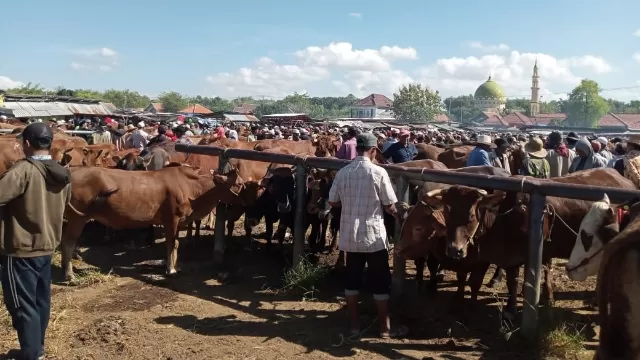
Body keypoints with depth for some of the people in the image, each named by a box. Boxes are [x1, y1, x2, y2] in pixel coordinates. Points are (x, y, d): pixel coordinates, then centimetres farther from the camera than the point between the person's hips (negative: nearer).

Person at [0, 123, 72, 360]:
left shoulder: (23, 170, -19)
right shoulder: (63, 175, 4)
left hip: (20, 249, -7)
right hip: (47, 246, 7)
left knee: (22, 305, 4)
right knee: (40, 300, 18)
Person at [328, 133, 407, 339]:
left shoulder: (342, 173, -1)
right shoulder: (379, 172, -12)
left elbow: (333, 202, 5)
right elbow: (390, 206, -8)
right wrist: (398, 215, 13)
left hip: (349, 235, 4)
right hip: (374, 235, -4)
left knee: (352, 280, 15)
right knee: (381, 282, 8)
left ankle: (354, 325, 22)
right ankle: (385, 328, 16)